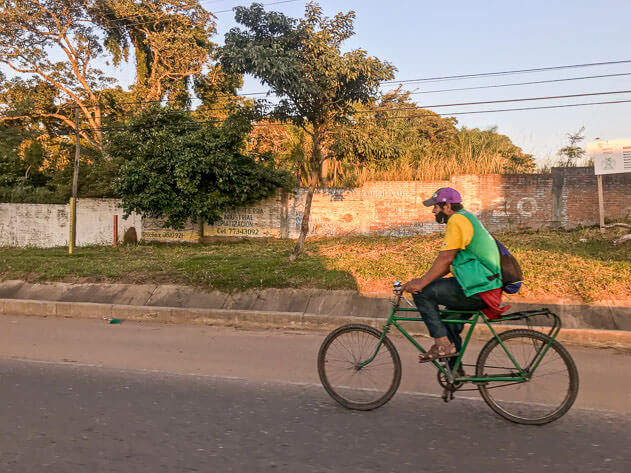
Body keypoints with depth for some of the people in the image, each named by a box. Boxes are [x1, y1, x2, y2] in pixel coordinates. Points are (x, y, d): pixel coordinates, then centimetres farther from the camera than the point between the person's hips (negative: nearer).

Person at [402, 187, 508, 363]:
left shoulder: (457, 220, -12)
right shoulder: (466, 218, 21)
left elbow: (445, 259, -19)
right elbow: (447, 263, 20)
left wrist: (421, 284, -14)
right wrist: (423, 279, 14)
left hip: (478, 291, -11)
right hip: (488, 287, 11)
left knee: (422, 293, -10)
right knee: (448, 319, 25)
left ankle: (443, 345, -7)